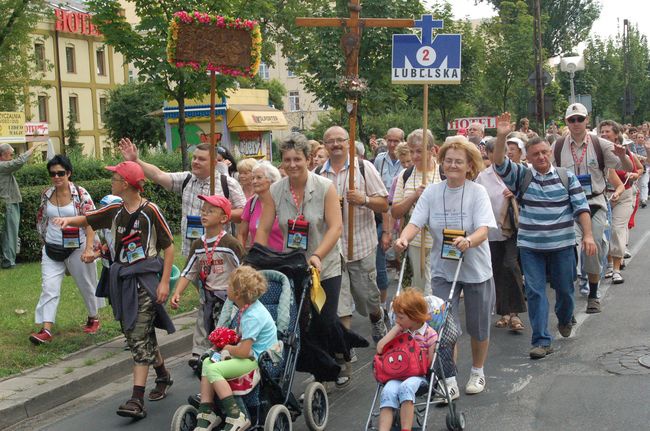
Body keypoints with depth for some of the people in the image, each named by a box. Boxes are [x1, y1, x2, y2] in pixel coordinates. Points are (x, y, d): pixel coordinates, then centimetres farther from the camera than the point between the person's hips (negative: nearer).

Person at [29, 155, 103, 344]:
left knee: (86, 284, 12)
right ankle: (46, 330, -11)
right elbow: (41, 220, 16)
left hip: (77, 248, -3)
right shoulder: (46, 194, 2)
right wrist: (44, 240, 16)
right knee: (49, 288, -8)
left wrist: (89, 248, -22)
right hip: (52, 250, 3)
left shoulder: (80, 194, -11)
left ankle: (93, 318, 35)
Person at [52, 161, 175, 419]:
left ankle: (137, 400, -13)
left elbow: (169, 246, -7)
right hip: (122, 279, 7)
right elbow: (87, 220, 18)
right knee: (133, 334, 13)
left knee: (139, 335, -11)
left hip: (145, 279, -7)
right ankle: (163, 376, 34)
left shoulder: (150, 211, -10)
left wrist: (164, 281, -11)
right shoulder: (115, 211, 8)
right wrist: (68, 220, -6)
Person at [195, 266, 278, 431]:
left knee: (213, 369, -21)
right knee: (207, 362, 0)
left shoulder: (253, 316, -23)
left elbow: (243, 351, -25)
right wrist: (228, 345, 5)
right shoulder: (248, 307, 8)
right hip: (252, 353, 10)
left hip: (257, 360, -10)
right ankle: (206, 412, -5)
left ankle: (236, 416, -18)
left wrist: (227, 348, -5)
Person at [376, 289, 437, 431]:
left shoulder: (430, 334, -1)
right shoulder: (399, 331, 15)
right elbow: (380, 349, 2)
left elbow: (429, 363, -2)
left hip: (418, 375, -4)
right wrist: (396, 328, 2)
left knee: (406, 387, -37)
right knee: (388, 391, -29)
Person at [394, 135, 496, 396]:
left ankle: (477, 372, 37)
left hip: (475, 269, -1)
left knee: (478, 327, 13)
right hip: (442, 269, 1)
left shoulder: (477, 192, -10)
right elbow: (416, 222, -10)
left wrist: (468, 241, -43)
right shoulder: (432, 192, -3)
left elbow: (484, 229, -21)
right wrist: (404, 238, -32)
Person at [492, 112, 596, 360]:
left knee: (564, 288, 14)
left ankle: (565, 319, 45)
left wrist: (588, 235, -11)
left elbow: (581, 207, 0)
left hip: (562, 244, 1)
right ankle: (541, 341, 3)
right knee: (535, 292, -2)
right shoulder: (522, 176, 1)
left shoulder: (566, 177, 2)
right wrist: (501, 137, -28)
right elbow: (500, 164, -14)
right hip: (530, 246, 0)